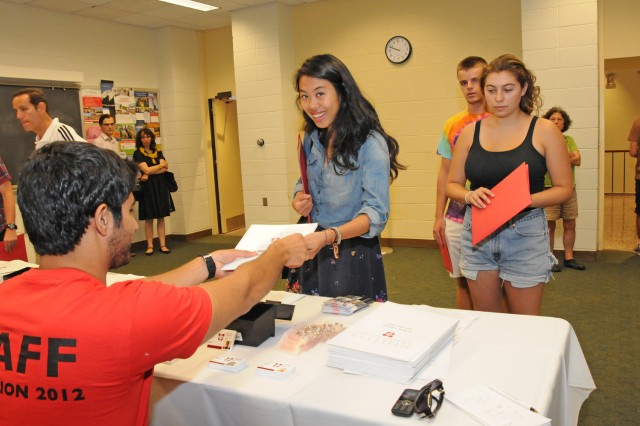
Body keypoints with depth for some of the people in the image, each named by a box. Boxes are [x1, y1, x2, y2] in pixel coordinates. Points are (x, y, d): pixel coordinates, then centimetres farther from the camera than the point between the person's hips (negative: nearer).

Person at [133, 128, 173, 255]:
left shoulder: (158, 152, 11)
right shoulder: (138, 153, 0)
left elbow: (165, 168, -2)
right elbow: (146, 169, -10)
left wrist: (149, 174, -12)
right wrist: (161, 165, 2)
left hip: (161, 186, 3)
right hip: (147, 187, -3)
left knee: (161, 217, 3)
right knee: (148, 218, 0)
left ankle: (163, 245, 7)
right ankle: (150, 246, 7)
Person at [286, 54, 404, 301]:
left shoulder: (370, 143, -17)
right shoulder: (312, 139, 3)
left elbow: (376, 212, -22)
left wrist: (329, 235, -38)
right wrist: (299, 197, -7)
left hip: (353, 253, -5)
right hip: (313, 252, 6)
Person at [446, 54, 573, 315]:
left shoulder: (544, 131, -3)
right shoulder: (470, 132, 3)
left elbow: (564, 188, -3)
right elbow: (452, 184, 8)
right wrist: (469, 196, -14)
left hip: (525, 235, -2)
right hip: (477, 234, 2)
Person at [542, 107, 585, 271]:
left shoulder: (569, 140, 12)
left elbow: (577, 160, -2)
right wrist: (569, 156, -7)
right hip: (549, 188, -5)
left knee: (570, 225, 9)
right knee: (550, 225, -1)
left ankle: (569, 258, 21)